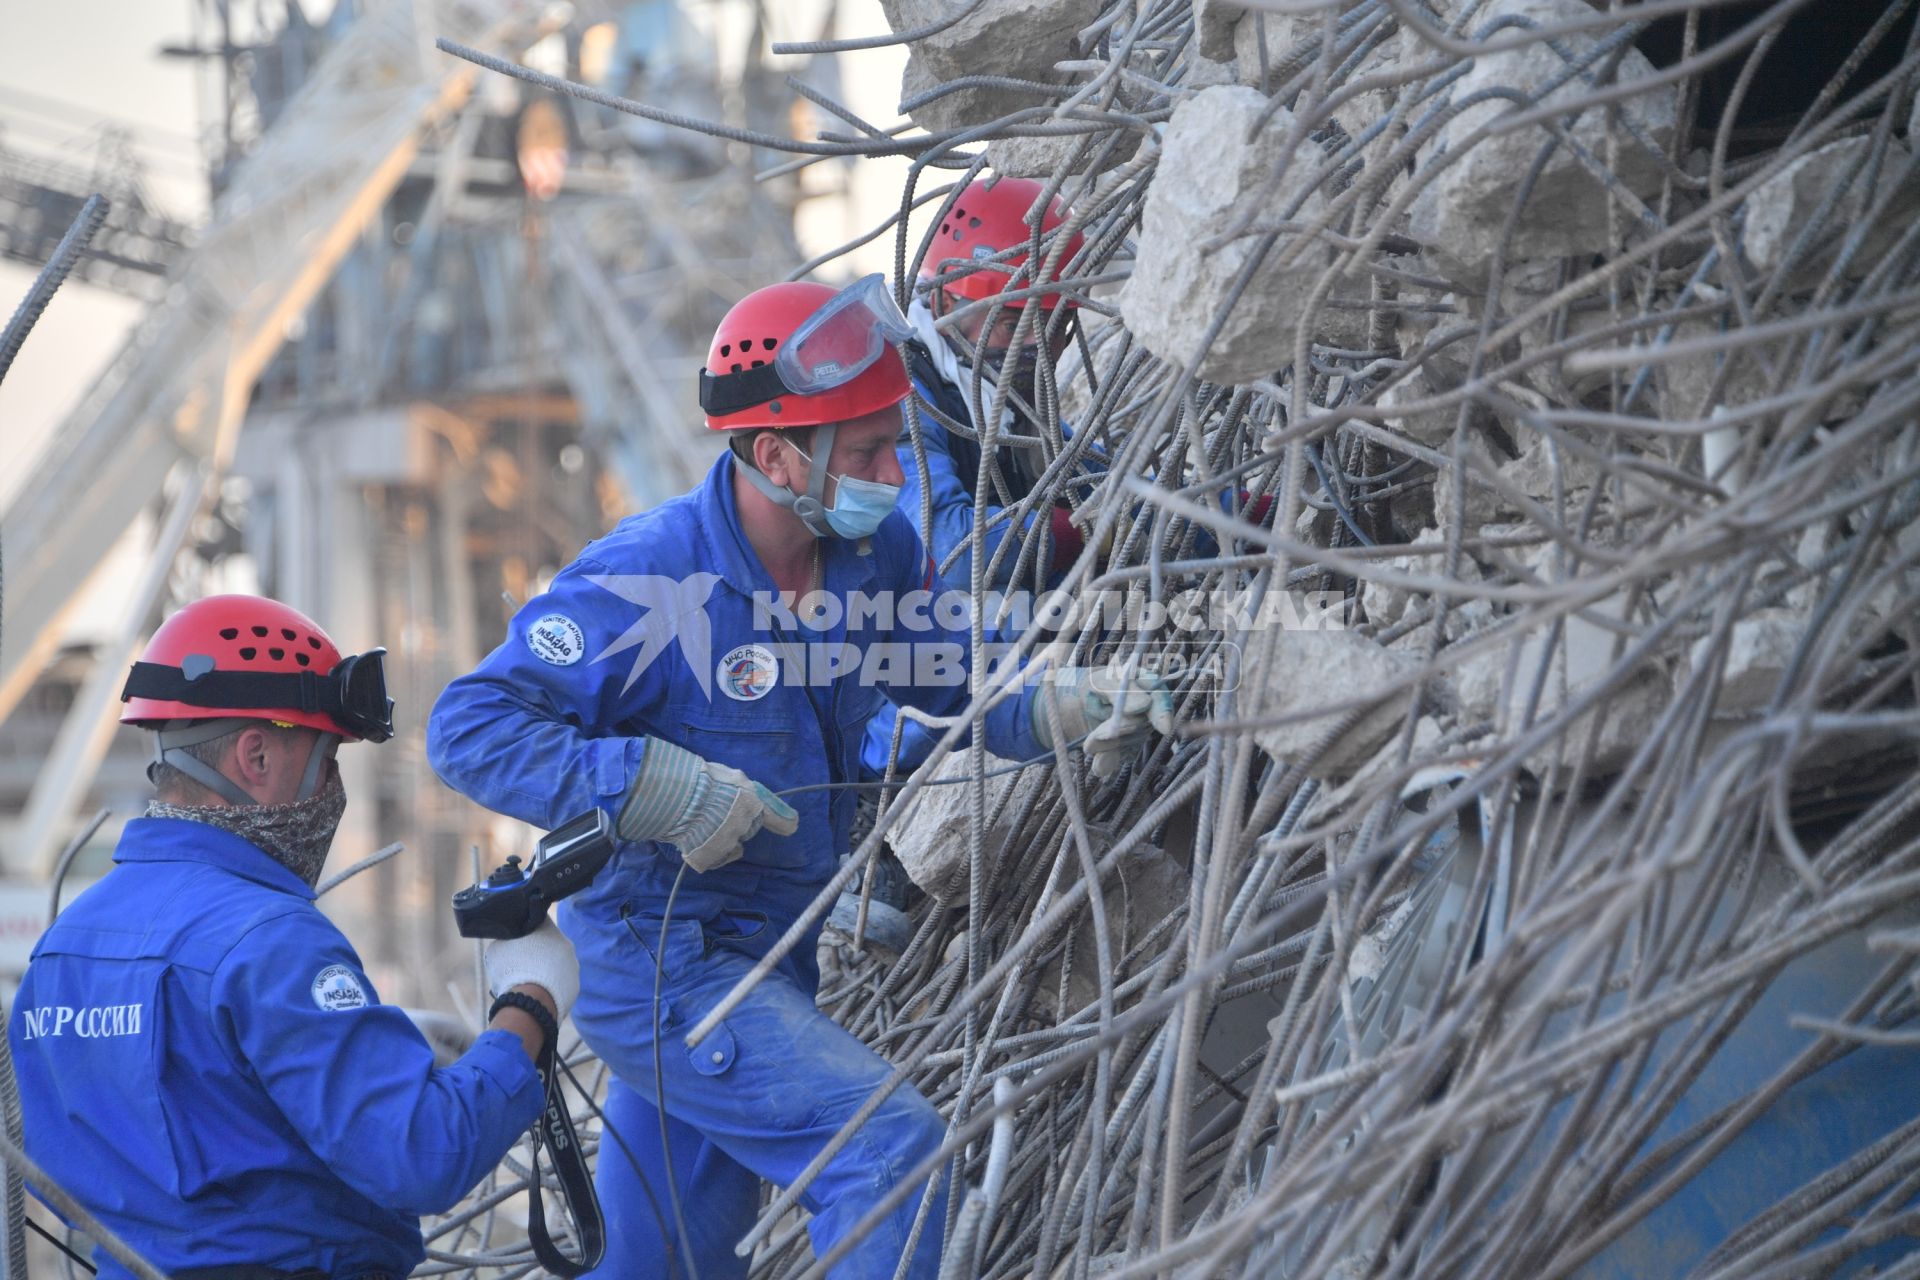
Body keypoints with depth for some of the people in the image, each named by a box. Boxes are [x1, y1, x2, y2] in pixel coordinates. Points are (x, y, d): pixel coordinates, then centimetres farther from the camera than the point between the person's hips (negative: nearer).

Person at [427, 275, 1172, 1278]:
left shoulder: (876, 551, -2)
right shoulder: (644, 582, -22)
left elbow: (963, 682, 8)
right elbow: (468, 729, -23)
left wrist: (1070, 709, -13)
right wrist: (657, 788, -31)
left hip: (771, 964, 8)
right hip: (654, 966, -8)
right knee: (892, 1145, -21)